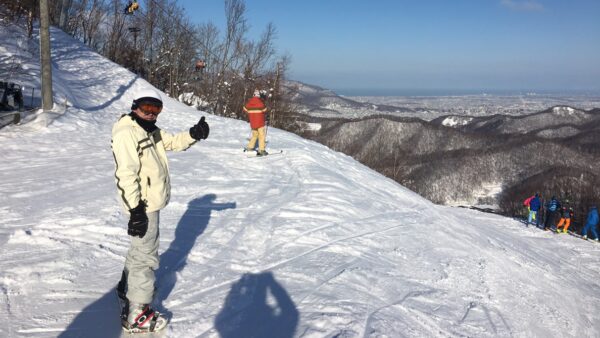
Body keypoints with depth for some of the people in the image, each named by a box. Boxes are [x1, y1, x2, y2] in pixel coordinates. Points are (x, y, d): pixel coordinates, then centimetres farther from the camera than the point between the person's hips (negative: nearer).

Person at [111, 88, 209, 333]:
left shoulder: (150, 130, 10)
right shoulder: (126, 133, -20)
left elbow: (173, 142, 12)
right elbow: (126, 174, -26)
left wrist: (194, 134, -8)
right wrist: (136, 209, -28)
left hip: (151, 202, 10)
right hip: (143, 204, -10)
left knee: (140, 248, 27)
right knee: (146, 256, -4)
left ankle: (127, 288, 48)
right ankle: (136, 315, 6)